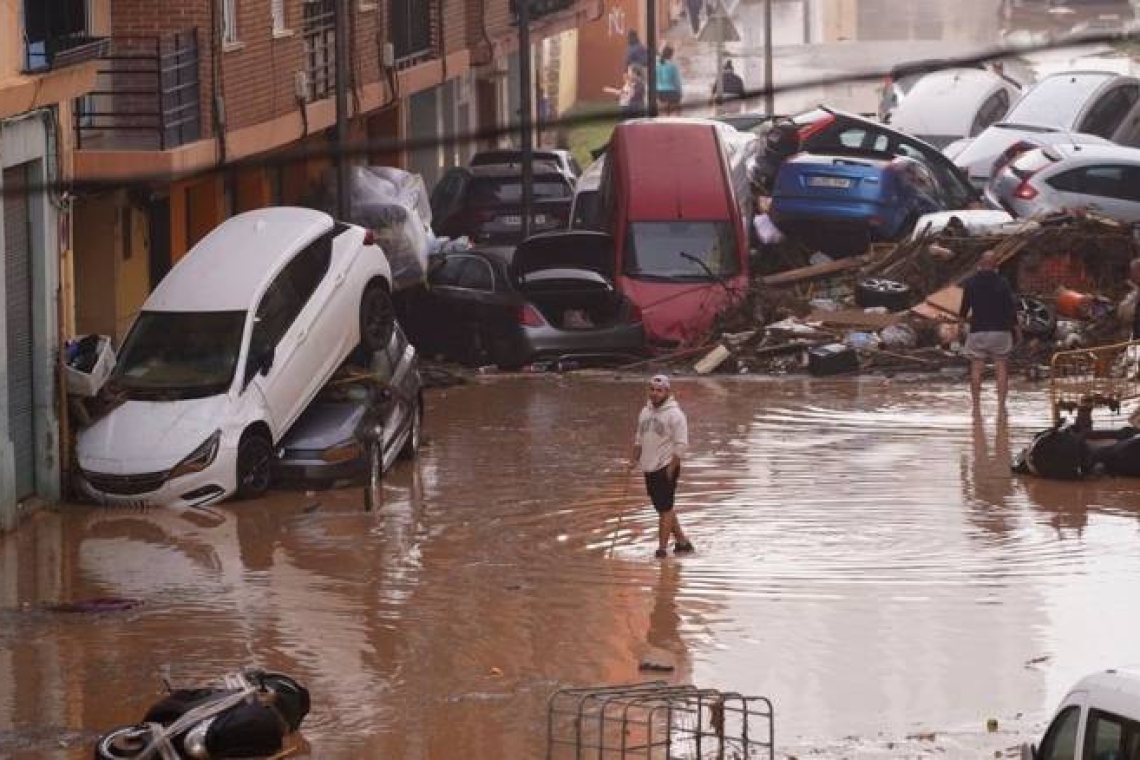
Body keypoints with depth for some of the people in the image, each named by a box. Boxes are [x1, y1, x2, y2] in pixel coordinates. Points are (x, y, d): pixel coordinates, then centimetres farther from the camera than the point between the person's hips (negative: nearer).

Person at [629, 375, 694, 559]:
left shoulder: (674, 414, -12)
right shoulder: (645, 411, 11)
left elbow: (681, 444, -15)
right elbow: (639, 438, 22)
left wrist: (672, 467, -18)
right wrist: (635, 459, 10)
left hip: (666, 469, -8)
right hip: (649, 468, 8)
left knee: (665, 509, -6)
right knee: (663, 508, 13)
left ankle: (662, 548, -4)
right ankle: (682, 542, 23)